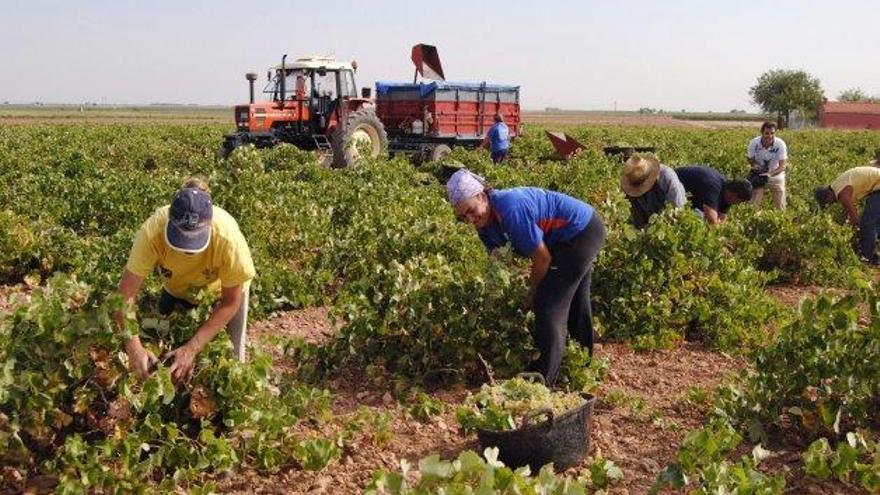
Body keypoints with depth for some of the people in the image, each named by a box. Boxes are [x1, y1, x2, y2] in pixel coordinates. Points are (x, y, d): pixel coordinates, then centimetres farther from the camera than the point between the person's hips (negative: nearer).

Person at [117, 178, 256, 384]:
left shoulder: (228, 237, -41)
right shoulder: (153, 231, -39)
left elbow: (230, 302, -27)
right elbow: (126, 294, -32)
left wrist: (192, 349, -32)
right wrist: (134, 348, -45)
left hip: (222, 288, -1)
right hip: (176, 288, 2)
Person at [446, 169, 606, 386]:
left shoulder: (510, 209, -33)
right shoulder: (485, 223, -5)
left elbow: (543, 258, -25)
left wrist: (532, 294, -10)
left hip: (582, 231, -10)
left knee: (548, 306, -11)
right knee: (575, 304, 25)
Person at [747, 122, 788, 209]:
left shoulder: (780, 144, -23)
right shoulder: (754, 143, -19)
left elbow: (782, 166, -22)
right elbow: (750, 159, -3)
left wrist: (770, 174, -40)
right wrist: (754, 165, -26)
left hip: (776, 177, 0)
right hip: (758, 177, 0)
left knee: (780, 207, 7)